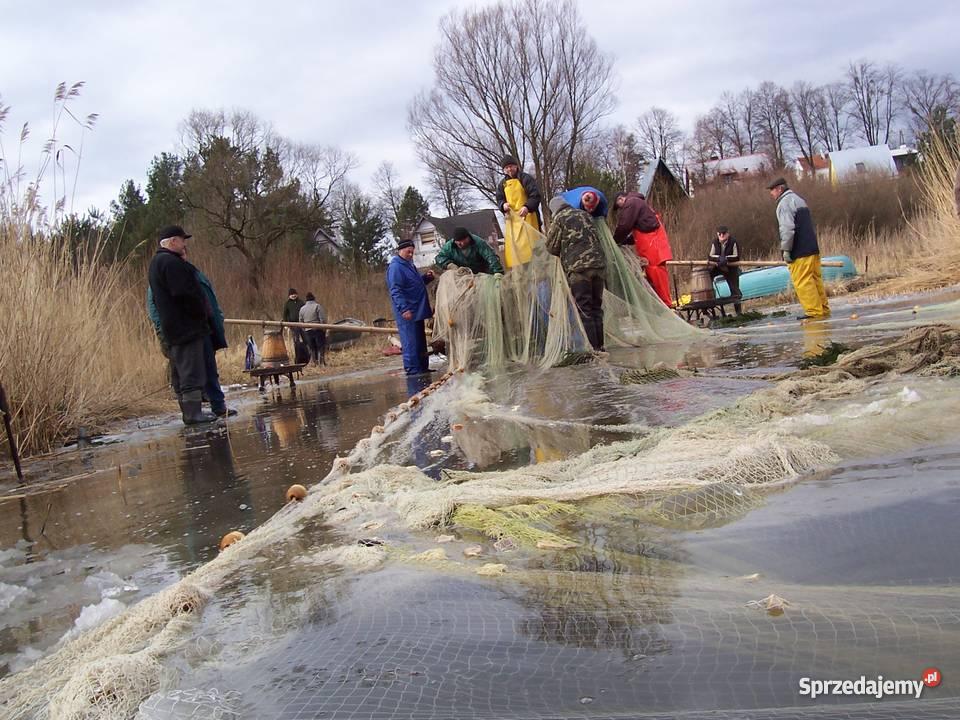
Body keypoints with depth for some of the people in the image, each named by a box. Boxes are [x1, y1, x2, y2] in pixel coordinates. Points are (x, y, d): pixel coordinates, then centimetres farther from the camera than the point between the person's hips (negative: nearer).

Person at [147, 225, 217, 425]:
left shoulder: (156, 263, 19)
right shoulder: (172, 262, -15)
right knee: (192, 371, -8)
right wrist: (204, 314, -10)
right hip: (186, 326, -11)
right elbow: (186, 294, -22)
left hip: (172, 328, 11)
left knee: (180, 371, 13)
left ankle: (189, 411, 18)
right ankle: (193, 413, -8)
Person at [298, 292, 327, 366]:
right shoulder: (317, 306, -6)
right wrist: (324, 329, -4)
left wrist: (304, 330, 20)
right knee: (321, 346, 0)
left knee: (312, 348, 10)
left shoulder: (302, 308, 11)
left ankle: (315, 362, 10)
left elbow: (300, 321, 14)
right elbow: (323, 319, -11)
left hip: (308, 331, 4)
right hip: (318, 329, -4)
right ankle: (321, 361, -7)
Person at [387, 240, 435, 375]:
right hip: (407, 313, -10)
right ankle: (412, 370, -6)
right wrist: (404, 308, -28)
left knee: (420, 342, 15)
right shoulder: (395, 267, -13)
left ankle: (422, 368, 23)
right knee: (410, 342, -9)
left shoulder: (409, 265, 16)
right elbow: (395, 291, -21)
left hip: (417, 311, 10)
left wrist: (426, 277, 9)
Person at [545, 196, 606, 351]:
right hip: (599, 264, 5)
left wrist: (564, 251, 27)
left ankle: (593, 348, -5)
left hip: (578, 268, -5)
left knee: (584, 309, -2)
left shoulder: (559, 219, 4)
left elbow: (552, 248, 8)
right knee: (596, 307, 12)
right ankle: (600, 346, 12)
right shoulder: (584, 214, 20)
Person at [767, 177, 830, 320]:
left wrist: (785, 249, -16)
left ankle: (814, 311, -7)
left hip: (799, 252, -10)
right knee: (816, 280, 11)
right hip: (813, 249, 10)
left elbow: (787, 229, -20)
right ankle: (823, 309, 14)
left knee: (802, 282, -7)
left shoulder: (784, 203, -9)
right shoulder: (799, 200, 22)